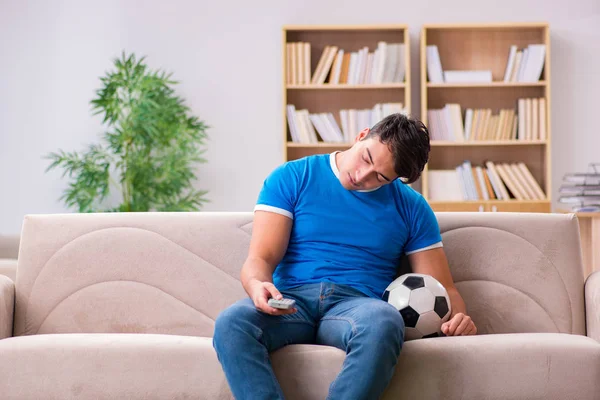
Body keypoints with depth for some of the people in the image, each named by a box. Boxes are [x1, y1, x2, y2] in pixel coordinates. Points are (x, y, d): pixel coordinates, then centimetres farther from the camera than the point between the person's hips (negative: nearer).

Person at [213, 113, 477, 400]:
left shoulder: (411, 207, 13)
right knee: (231, 322, -35)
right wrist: (258, 286, -24)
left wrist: (458, 319, -9)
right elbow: (260, 259, 1)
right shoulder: (291, 178, 8)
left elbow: (441, 288, 14)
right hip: (292, 301, 0)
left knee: (384, 320, -38)